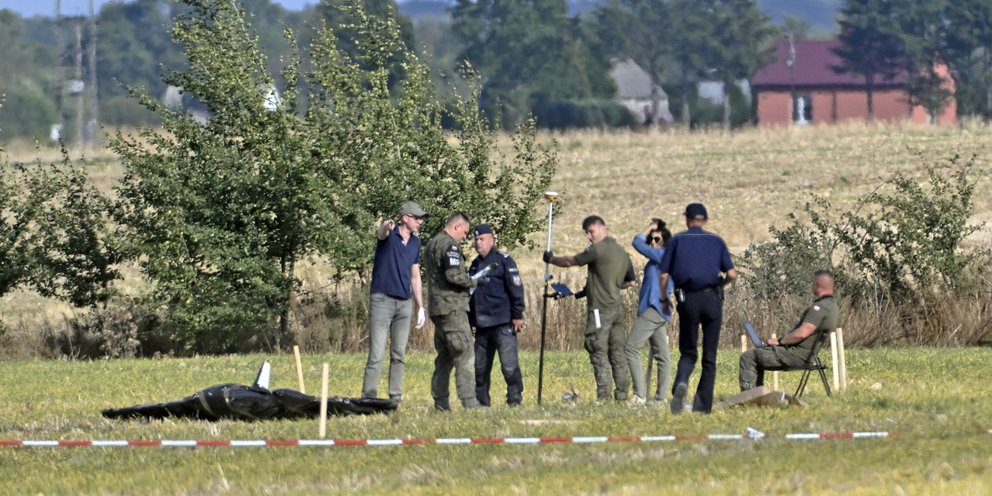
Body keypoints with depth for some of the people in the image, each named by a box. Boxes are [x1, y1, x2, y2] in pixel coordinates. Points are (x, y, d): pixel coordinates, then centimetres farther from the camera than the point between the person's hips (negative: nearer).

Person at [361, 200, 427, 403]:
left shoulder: (415, 242, 11)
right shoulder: (390, 234, -7)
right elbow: (380, 233, -33)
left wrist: (421, 307, 15)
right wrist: (386, 226, -59)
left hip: (404, 303, 6)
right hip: (382, 300, -6)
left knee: (399, 354, 8)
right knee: (376, 354, -9)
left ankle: (396, 398, 12)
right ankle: (368, 398, -9)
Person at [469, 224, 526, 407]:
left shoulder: (503, 261, -2)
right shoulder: (475, 265, 18)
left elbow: (516, 289, -7)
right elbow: (468, 293, 25)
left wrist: (518, 316, -13)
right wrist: (469, 321, 21)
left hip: (503, 324, -7)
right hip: (482, 326, 7)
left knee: (509, 364, -9)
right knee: (480, 367, 8)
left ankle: (515, 398, -4)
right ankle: (481, 401, 14)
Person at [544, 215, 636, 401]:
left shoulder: (598, 250, -11)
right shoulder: (622, 252, 14)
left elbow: (570, 262, -2)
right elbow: (629, 281, 24)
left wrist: (551, 259, 19)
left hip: (600, 309, -8)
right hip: (617, 307, 8)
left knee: (599, 354, -6)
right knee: (617, 353, 9)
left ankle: (603, 395, -10)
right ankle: (622, 393, 7)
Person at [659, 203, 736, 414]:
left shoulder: (677, 240, 7)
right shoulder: (716, 241, 8)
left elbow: (664, 274, 0)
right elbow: (731, 274, 0)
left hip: (687, 299, 0)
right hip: (712, 299, 0)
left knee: (688, 352, 9)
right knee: (709, 356, 9)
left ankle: (681, 383, -22)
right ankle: (703, 404, 5)